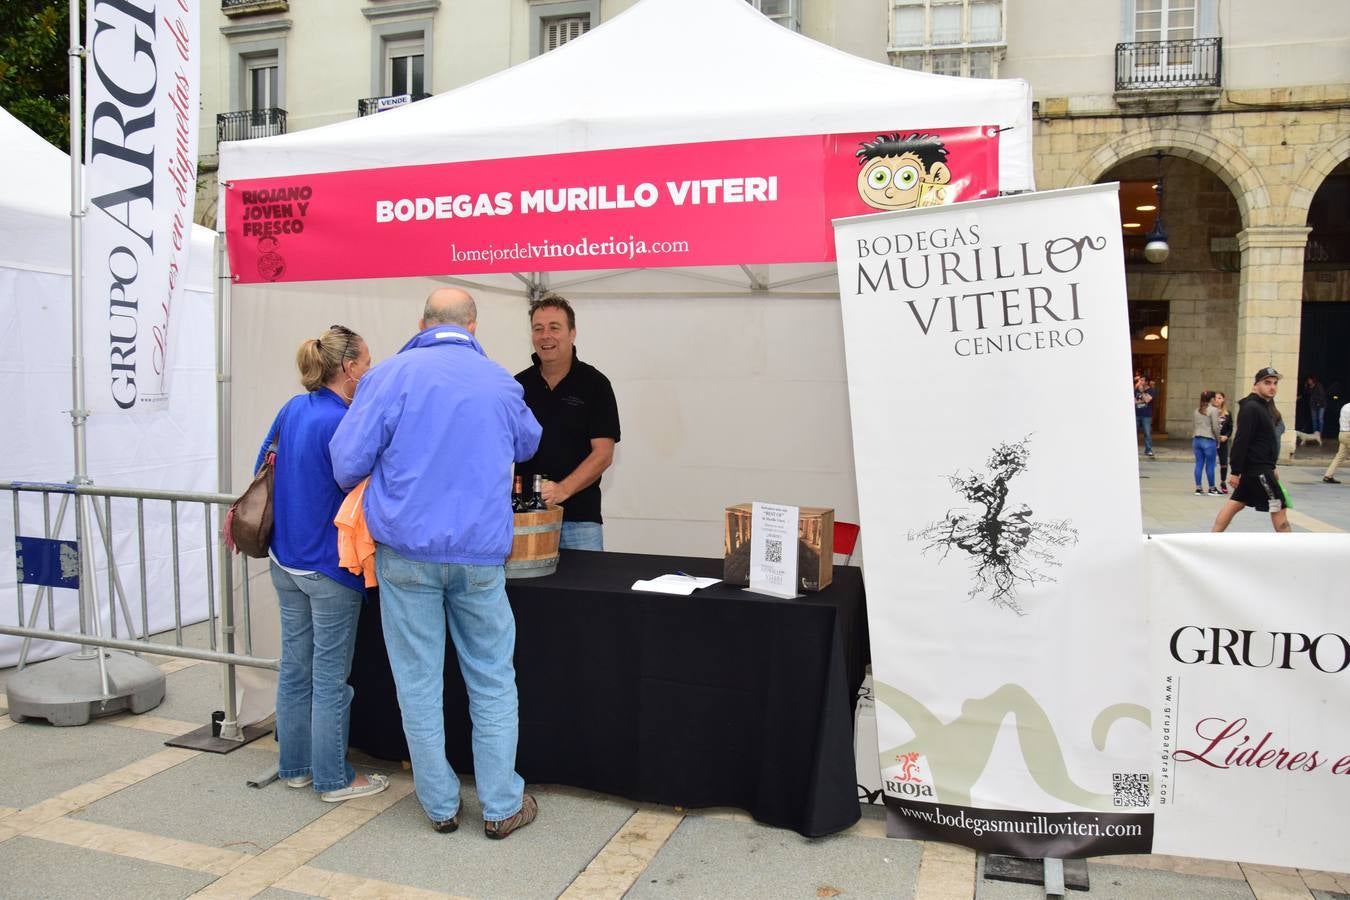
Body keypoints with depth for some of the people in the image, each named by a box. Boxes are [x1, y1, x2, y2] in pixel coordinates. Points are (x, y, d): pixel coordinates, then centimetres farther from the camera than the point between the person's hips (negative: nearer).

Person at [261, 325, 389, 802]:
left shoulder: (293, 408, 5)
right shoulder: (343, 423, -19)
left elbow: (265, 463, 15)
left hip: (286, 561, 8)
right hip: (329, 567, -8)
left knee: (295, 666, 16)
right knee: (330, 676, 3)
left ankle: (295, 766, 29)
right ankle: (333, 778, 15)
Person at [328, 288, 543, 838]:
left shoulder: (391, 375, -3)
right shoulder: (500, 382, 6)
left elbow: (347, 459, -7)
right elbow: (527, 445, 24)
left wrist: (372, 493, 16)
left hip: (406, 550, -1)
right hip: (480, 551, 1)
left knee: (419, 683, 11)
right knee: (492, 681, 12)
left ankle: (440, 806, 22)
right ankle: (501, 806, 20)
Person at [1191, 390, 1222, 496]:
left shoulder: (1196, 410, 12)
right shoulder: (1213, 410, -7)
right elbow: (1215, 427, -10)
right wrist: (1218, 441, 2)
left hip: (1197, 440, 6)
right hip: (1209, 440, -6)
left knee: (1199, 464, 7)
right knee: (1210, 465, 2)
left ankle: (1198, 488, 8)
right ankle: (1212, 488, 10)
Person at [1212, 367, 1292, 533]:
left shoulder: (1265, 405, 15)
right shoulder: (1251, 407, -16)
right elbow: (1241, 441, -21)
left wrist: (1271, 468, 22)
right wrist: (1235, 472, -23)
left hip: (1261, 467, 10)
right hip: (1257, 468, -10)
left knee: (1236, 503, 10)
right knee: (1279, 506, -3)